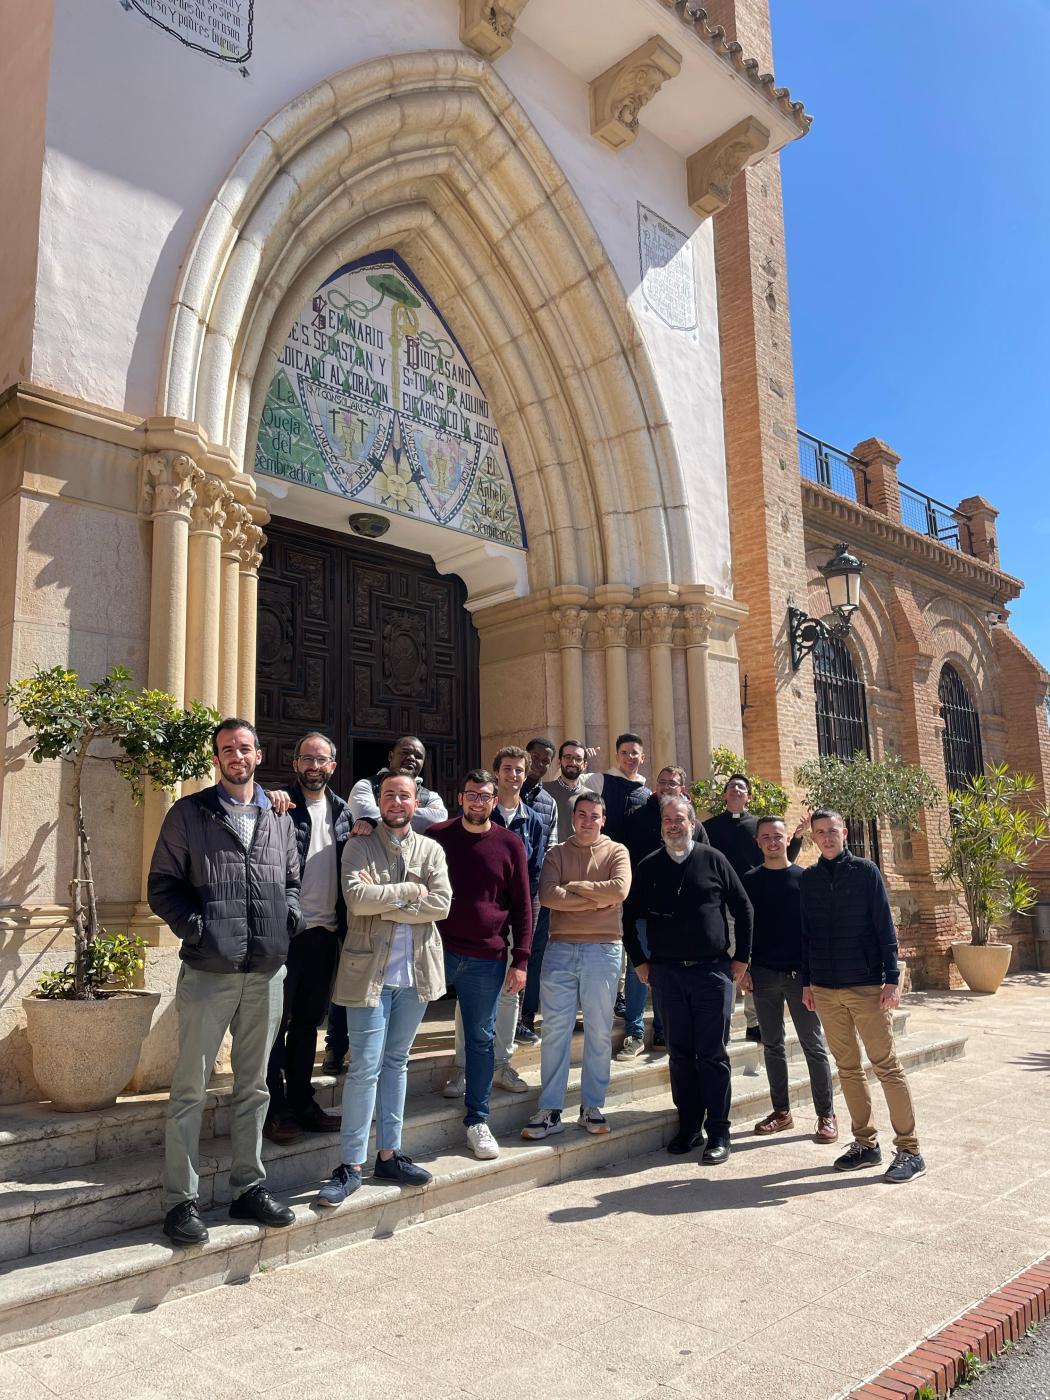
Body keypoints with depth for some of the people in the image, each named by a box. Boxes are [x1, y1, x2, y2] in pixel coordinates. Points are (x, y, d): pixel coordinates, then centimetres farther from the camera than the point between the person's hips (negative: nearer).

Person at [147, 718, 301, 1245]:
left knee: (254, 1086, 14)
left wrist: (289, 914, 1)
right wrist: (193, 926, -15)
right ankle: (180, 1200, 14)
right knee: (190, 1089, 2)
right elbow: (161, 885, 0)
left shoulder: (280, 818, 12)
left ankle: (248, 1187, 27)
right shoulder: (189, 813, 0)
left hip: (267, 972, 4)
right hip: (208, 971, -4)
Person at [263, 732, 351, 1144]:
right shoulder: (280, 805, -5)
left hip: (325, 932, 6)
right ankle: (275, 1109, 15)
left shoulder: (341, 811, 11)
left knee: (308, 1021, 15)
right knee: (277, 1021, 4)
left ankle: (302, 1102, 26)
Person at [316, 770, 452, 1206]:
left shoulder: (431, 850, 7)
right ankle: (351, 1165, 8)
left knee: (396, 1063, 14)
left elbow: (442, 903, -7)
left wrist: (384, 905, -13)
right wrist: (410, 891, -11)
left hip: (417, 970, 4)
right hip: (370, 969, -3)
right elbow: (357, 898, -17)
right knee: (365, 1067, -3)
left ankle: (388, 1155, 24)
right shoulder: (359, 846, -1)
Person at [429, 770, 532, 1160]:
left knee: (481, 1039, 9)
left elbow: (522, 906, 3)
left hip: (487, 959, 1)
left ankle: (477, 1120, 21)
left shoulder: (510, 844, 2)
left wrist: (520, 960, -2)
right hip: (437, 951, 0)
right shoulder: (436, 836, 1)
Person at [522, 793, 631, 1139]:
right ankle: (550, 1110, 9)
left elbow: (620, 889, -13)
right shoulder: (556, 853, 9)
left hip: (603, 950, -1)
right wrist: (595, 901, -10)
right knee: (555, 1030, 2)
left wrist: (573, 886, -6)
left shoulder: (616, 851, 6)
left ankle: (592, 1107, 19)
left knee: (599, 1031, 7)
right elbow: (547, 894, -7)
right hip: (560, 950, 1)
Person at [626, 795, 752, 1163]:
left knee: (713, 1054, 1)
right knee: (680, 1053, 9)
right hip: (667, 973, 2)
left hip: (713, 971, -2)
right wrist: (639, 961, 7)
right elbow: (630, 916, 11)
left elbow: (743, 909, 5)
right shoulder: (649, 867, 6)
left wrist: (741, 957, 2)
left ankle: (718, 1132, 10)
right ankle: (688, 1126, 20)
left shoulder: (713, 860, 1)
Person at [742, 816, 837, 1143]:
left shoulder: (804, 878, 2)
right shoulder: (750, 881, 5)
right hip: (763, 974, 2)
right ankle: (781, 1111, 19)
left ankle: (826, 1115, 9)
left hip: (800, 972, -2)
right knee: (772, 1046, 9)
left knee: (813, 1045, 2)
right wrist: (743, 968, 0)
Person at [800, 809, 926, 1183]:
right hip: (826, 989, 4)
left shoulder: (865, 871, -3)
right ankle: (866, 1143, 20)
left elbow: (885, 927, -5)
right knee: (848, 1068, 10)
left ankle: (909, 1151, 6)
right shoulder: (809, 879, 8)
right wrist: (807, 981, 11)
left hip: (867, 985, -4)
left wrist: (892, 979, -10)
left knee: (886, 1066, -1)